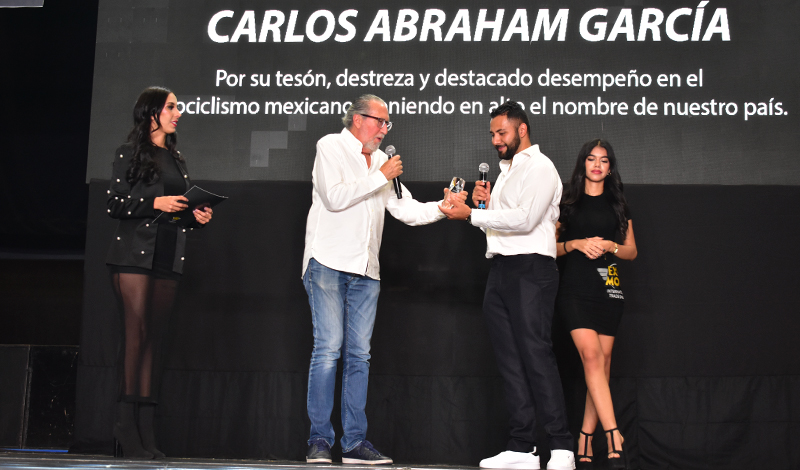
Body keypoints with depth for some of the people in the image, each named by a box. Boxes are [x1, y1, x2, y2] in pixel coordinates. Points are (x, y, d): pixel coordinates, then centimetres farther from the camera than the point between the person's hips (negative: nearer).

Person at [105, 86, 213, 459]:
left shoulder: (176, 159, 21)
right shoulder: (129, 154, 2)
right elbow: (115, 204, -4)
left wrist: (197, 215, 5)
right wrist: (155, 202, -14)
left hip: (168, 256, 6)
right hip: (134, 253, -6)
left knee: (154, 337, 2)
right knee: (136, 332, -13)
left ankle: (145, 430, 0)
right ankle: (127, 426, -11)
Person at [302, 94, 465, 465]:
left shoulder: (383, 162, 19)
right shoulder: (331, 147, 2)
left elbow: (408, 211, 15)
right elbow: (335, 197, -12)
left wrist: (443, 207, -1)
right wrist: (380, 177, -7)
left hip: (364, 271, 6)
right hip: (329, 263, -6)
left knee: (359, 354, 3)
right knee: (328, 349, -10)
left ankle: (355, 443, 5)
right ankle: (320, 441, -6)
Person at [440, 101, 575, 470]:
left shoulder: (539, 167, -3)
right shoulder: (506, 171, 24)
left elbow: (523, 220, -15)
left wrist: (471, 215, -11)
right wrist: (484, 204, 8)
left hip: (530, 268, -9)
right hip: (500, 270, 9)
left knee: (536, 354, -13)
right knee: (509, 358, 4)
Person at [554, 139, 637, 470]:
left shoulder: (617, 204, 16)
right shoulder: (568, 202, 10)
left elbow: (632, 251, 15)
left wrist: (609, 246, -5)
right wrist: (577, 244, -8)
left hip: (608, 290, 3)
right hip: (575, 290, -3)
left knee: (603, 363, -1)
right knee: (591, 356, -17)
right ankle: (614, 439, -22)